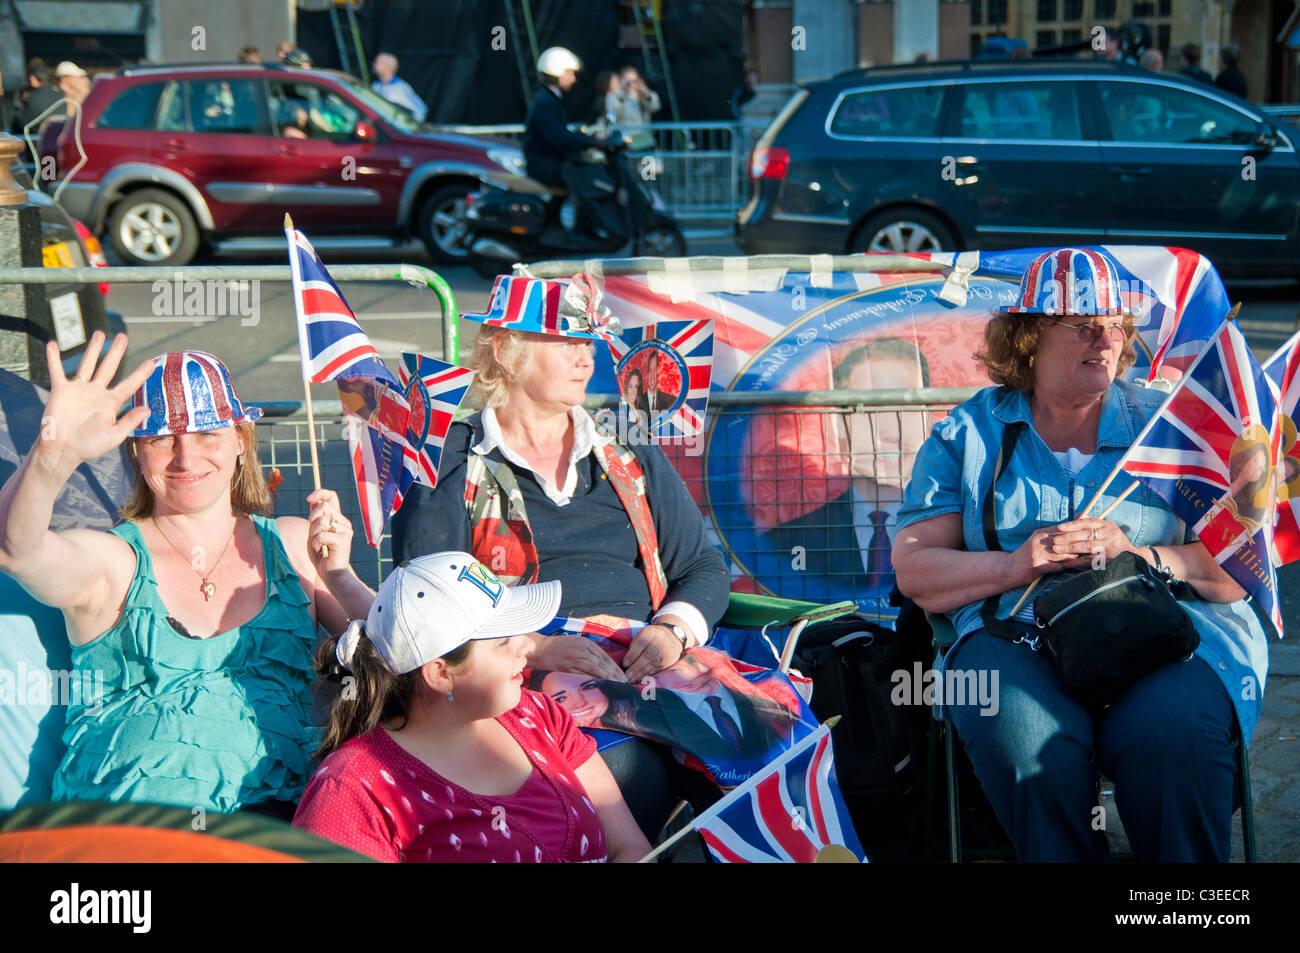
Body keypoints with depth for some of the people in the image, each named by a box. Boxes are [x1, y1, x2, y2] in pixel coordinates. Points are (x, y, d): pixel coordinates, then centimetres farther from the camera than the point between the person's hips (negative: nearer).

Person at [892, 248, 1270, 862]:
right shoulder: (967, 434, 17)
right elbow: (912, 569, 8)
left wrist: (1138, 556, -9)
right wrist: (1015, 564, -9)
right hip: (1011, 631, 0)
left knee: (1173, 739, -33)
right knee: (1033, 750, -34)